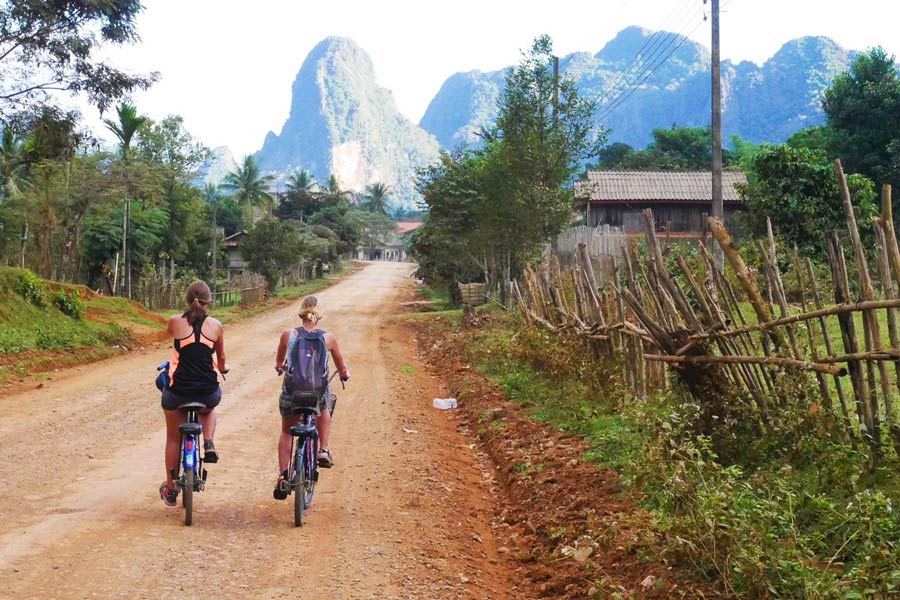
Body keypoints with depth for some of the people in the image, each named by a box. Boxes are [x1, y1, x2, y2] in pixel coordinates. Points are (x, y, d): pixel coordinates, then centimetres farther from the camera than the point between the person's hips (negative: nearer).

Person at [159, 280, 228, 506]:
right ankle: (209, 444, 11)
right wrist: (222, 369, 38)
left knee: (173, 438, 20)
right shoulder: (216, 325, -1)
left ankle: (170, 490, 28)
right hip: (207, 392, 1)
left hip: (177, 392, 0)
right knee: (208, 409, 37)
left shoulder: (175, 322, -3)